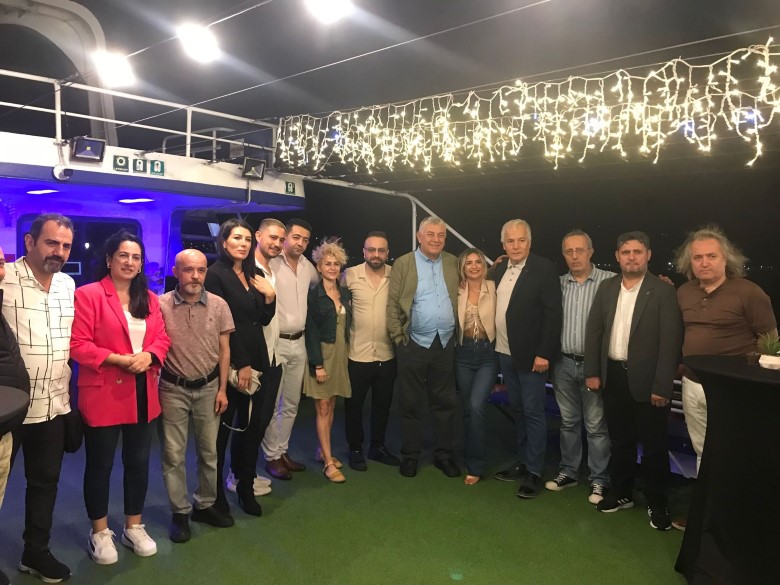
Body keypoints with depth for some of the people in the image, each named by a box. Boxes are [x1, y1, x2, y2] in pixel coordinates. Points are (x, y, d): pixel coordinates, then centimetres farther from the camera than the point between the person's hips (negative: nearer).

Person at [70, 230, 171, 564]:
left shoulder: (150, 299, 10)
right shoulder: (88, 295, -9)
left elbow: (163, 338, 9)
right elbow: (78, 345, -15)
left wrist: (149, 355, -12)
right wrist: (118, 359, -22)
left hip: (143, 395, 6)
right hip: (102, 395, -5)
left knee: (139, 462, 15)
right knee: (100, 464, 10)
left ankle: (134, 527, 32)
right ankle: (99, 532, 28)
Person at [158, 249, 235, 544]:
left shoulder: (219, 305, -5)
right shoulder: (160, 305, -10)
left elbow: (224, 351, 2)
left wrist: (222, 389, 1)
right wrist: (152, 387, -5)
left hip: (208, 387, 2)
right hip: (173, 389, -2)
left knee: (209, 451, 13)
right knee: (173, 454, 8)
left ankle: (205, 505, 31)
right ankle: (180, 512, 24)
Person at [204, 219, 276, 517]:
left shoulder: (255, 276, 13)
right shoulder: (216, 274, -7)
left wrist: (270, 297, -4)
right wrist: (240, 364, -13)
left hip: (256, 360, 6)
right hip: (229, 363, -6)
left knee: (253, 425, 9)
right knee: (222, 428, 5)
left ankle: (246, 487, 23)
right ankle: (216, 491, 21)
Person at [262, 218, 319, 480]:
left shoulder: (308, 267, 9)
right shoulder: (271, 264, -12)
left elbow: (318, 283, 29)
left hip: (299, 342, 7)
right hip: (275, 342, -7)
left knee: (291, 403, 15)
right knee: (272, 404, 3)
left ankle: (283, 451, 28)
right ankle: (271, 456, 16)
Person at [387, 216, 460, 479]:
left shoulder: (453, 263, 8)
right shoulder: (403, 263, -2)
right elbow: (392, 303, -4)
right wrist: (398, 336, -8)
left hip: (446, 343, 3)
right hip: (414, 344, -3)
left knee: (445, 402, 11)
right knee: (410, 403, 7)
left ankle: (444, 454, 24)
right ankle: (410, 455, 20)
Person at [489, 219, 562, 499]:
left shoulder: (544, 269, -10)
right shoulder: (498, 270, 10)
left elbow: (553, 314, -14)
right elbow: (492, 306, 12)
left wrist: (544, 353, -18)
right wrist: (495, 346, 4)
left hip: (531, 354, -6)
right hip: (505, 353, 6)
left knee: (533, 412, 1)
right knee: (518, 410, 16)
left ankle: (534, 472, 12)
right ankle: (523, 462, 28)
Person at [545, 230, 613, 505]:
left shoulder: (610, 281, -6)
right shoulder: (558, 283, 5)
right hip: (563, 363, 4)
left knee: (596, 425, 4)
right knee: (568, 421, 15)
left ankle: (599, 480, 18)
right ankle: (568, 471, 29)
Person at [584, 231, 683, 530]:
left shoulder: (663, 291, -9)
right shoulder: (607, 287, 5)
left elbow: (670, 341, -12)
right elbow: (594, 330, 7)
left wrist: (662, 386, -16)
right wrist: (592, 372, 2)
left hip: (646, 379, -4)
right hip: (614, 376, 4)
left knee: (653, 445, 7)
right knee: (620, 440, 16)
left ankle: (657, 503, 24)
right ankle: (621, 493, 32)